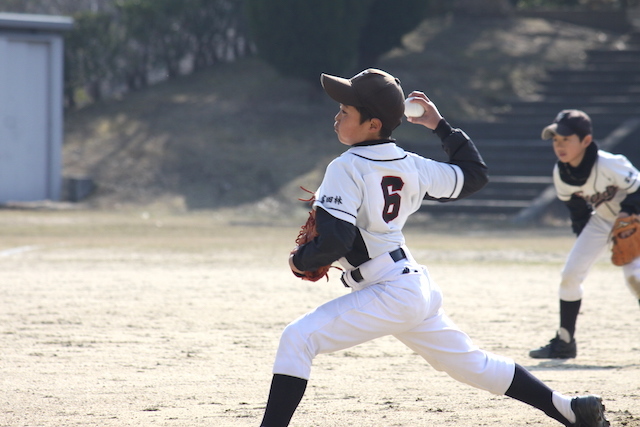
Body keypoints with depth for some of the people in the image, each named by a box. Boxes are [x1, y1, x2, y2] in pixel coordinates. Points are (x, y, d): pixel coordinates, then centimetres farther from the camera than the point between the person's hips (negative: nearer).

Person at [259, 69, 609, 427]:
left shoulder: (346, 168, -14)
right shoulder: (410, 166, 7)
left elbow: (335, 240, -23)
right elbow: (475, 174, 19)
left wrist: (301, 260, -4)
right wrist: (441, 125, 26)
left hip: (388, 296, -9)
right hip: (419, 288, 9)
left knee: (298, 338, -12)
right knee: (472, 364, 21)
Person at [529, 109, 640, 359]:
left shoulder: (609, 165, -34)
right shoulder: (560, 173, -15)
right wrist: (584, 233, 3)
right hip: (600, 219, 6)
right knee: (570, 274, -3)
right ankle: (564, 341, 9)